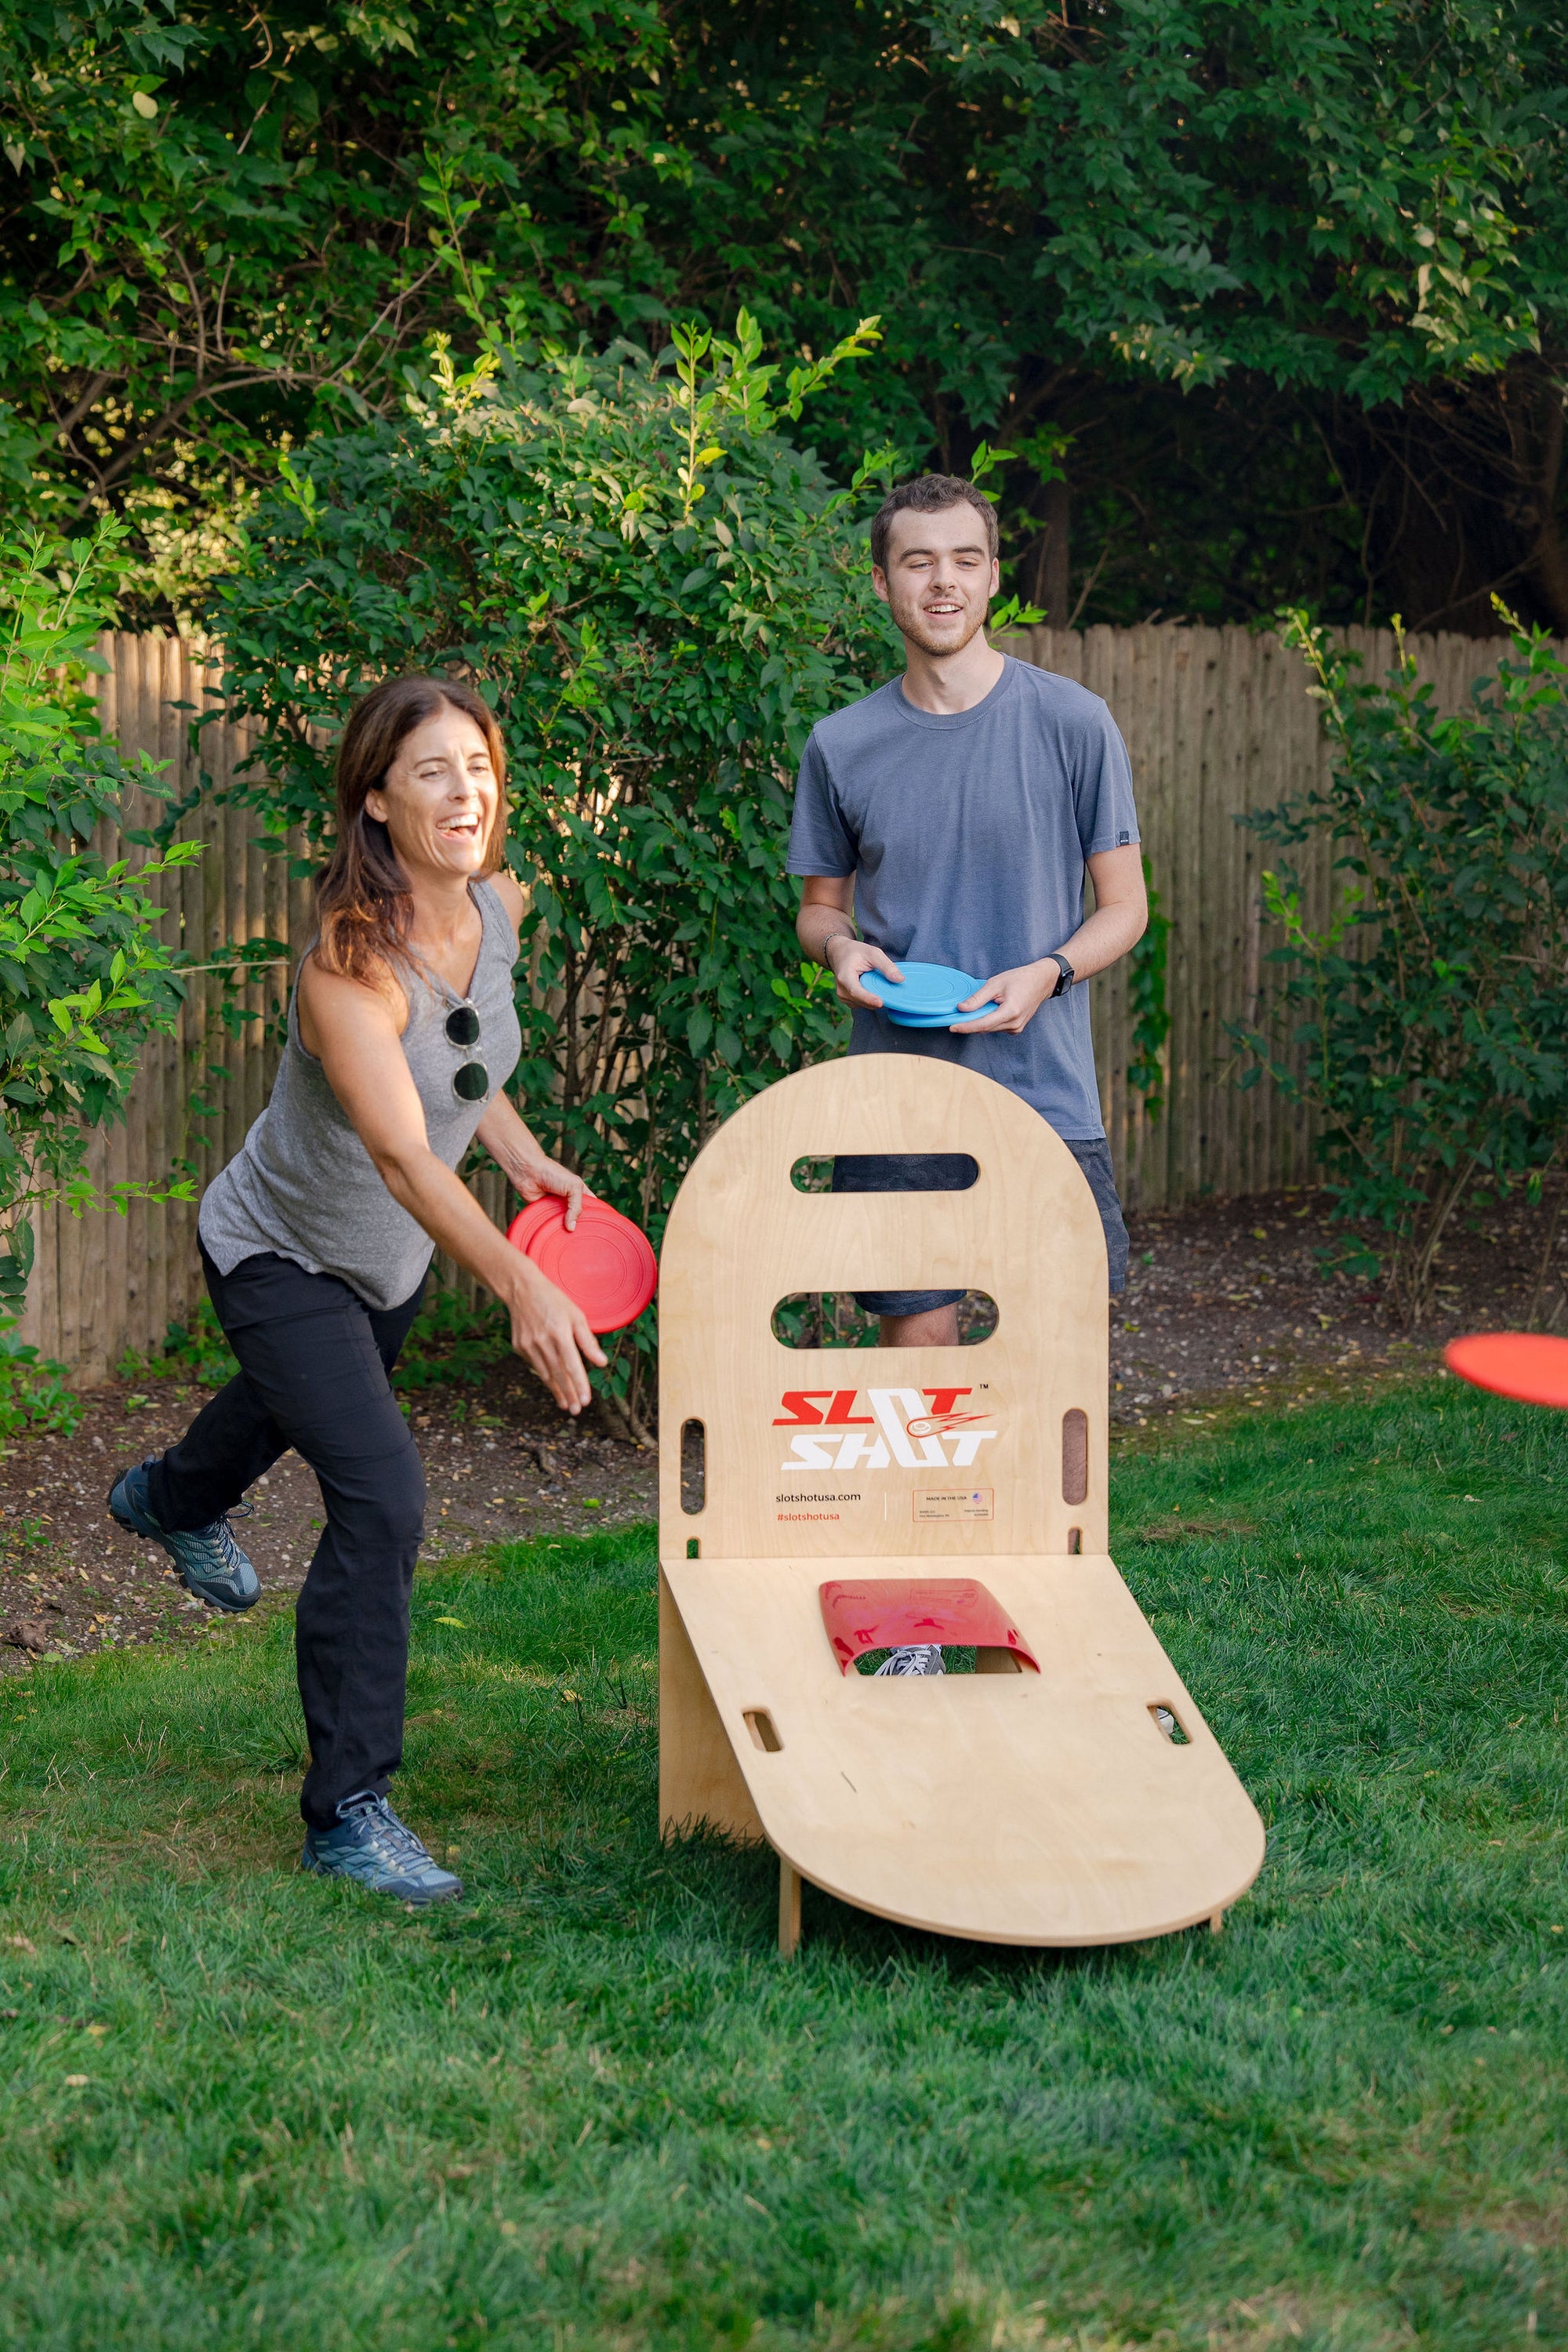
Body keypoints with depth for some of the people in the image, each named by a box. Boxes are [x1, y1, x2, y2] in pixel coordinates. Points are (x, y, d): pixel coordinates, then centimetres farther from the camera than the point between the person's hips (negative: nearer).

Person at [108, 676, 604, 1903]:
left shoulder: (500, 906, -14)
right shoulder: (348, 965, -37)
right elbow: (405, 1157, -48)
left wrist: (527, 1158, -4)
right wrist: (520, 1286, -60)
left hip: (392, 1261, 8)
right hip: (280, 1258, -8)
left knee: (313, 1405, 34)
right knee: (382, 1499, -22)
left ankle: (174, 1499, 71)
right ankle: (348, 1812, -10)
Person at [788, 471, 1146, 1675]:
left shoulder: (1073, 723, 0)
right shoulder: (844, 745, 7)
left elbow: (1124, 905, 4)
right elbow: (819, 904, 18)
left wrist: (1045, 973, -14)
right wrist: (841, 948, -5)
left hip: (1044, 1094, -1)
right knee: (920, 1355, 3)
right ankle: (921, 1631, 13)